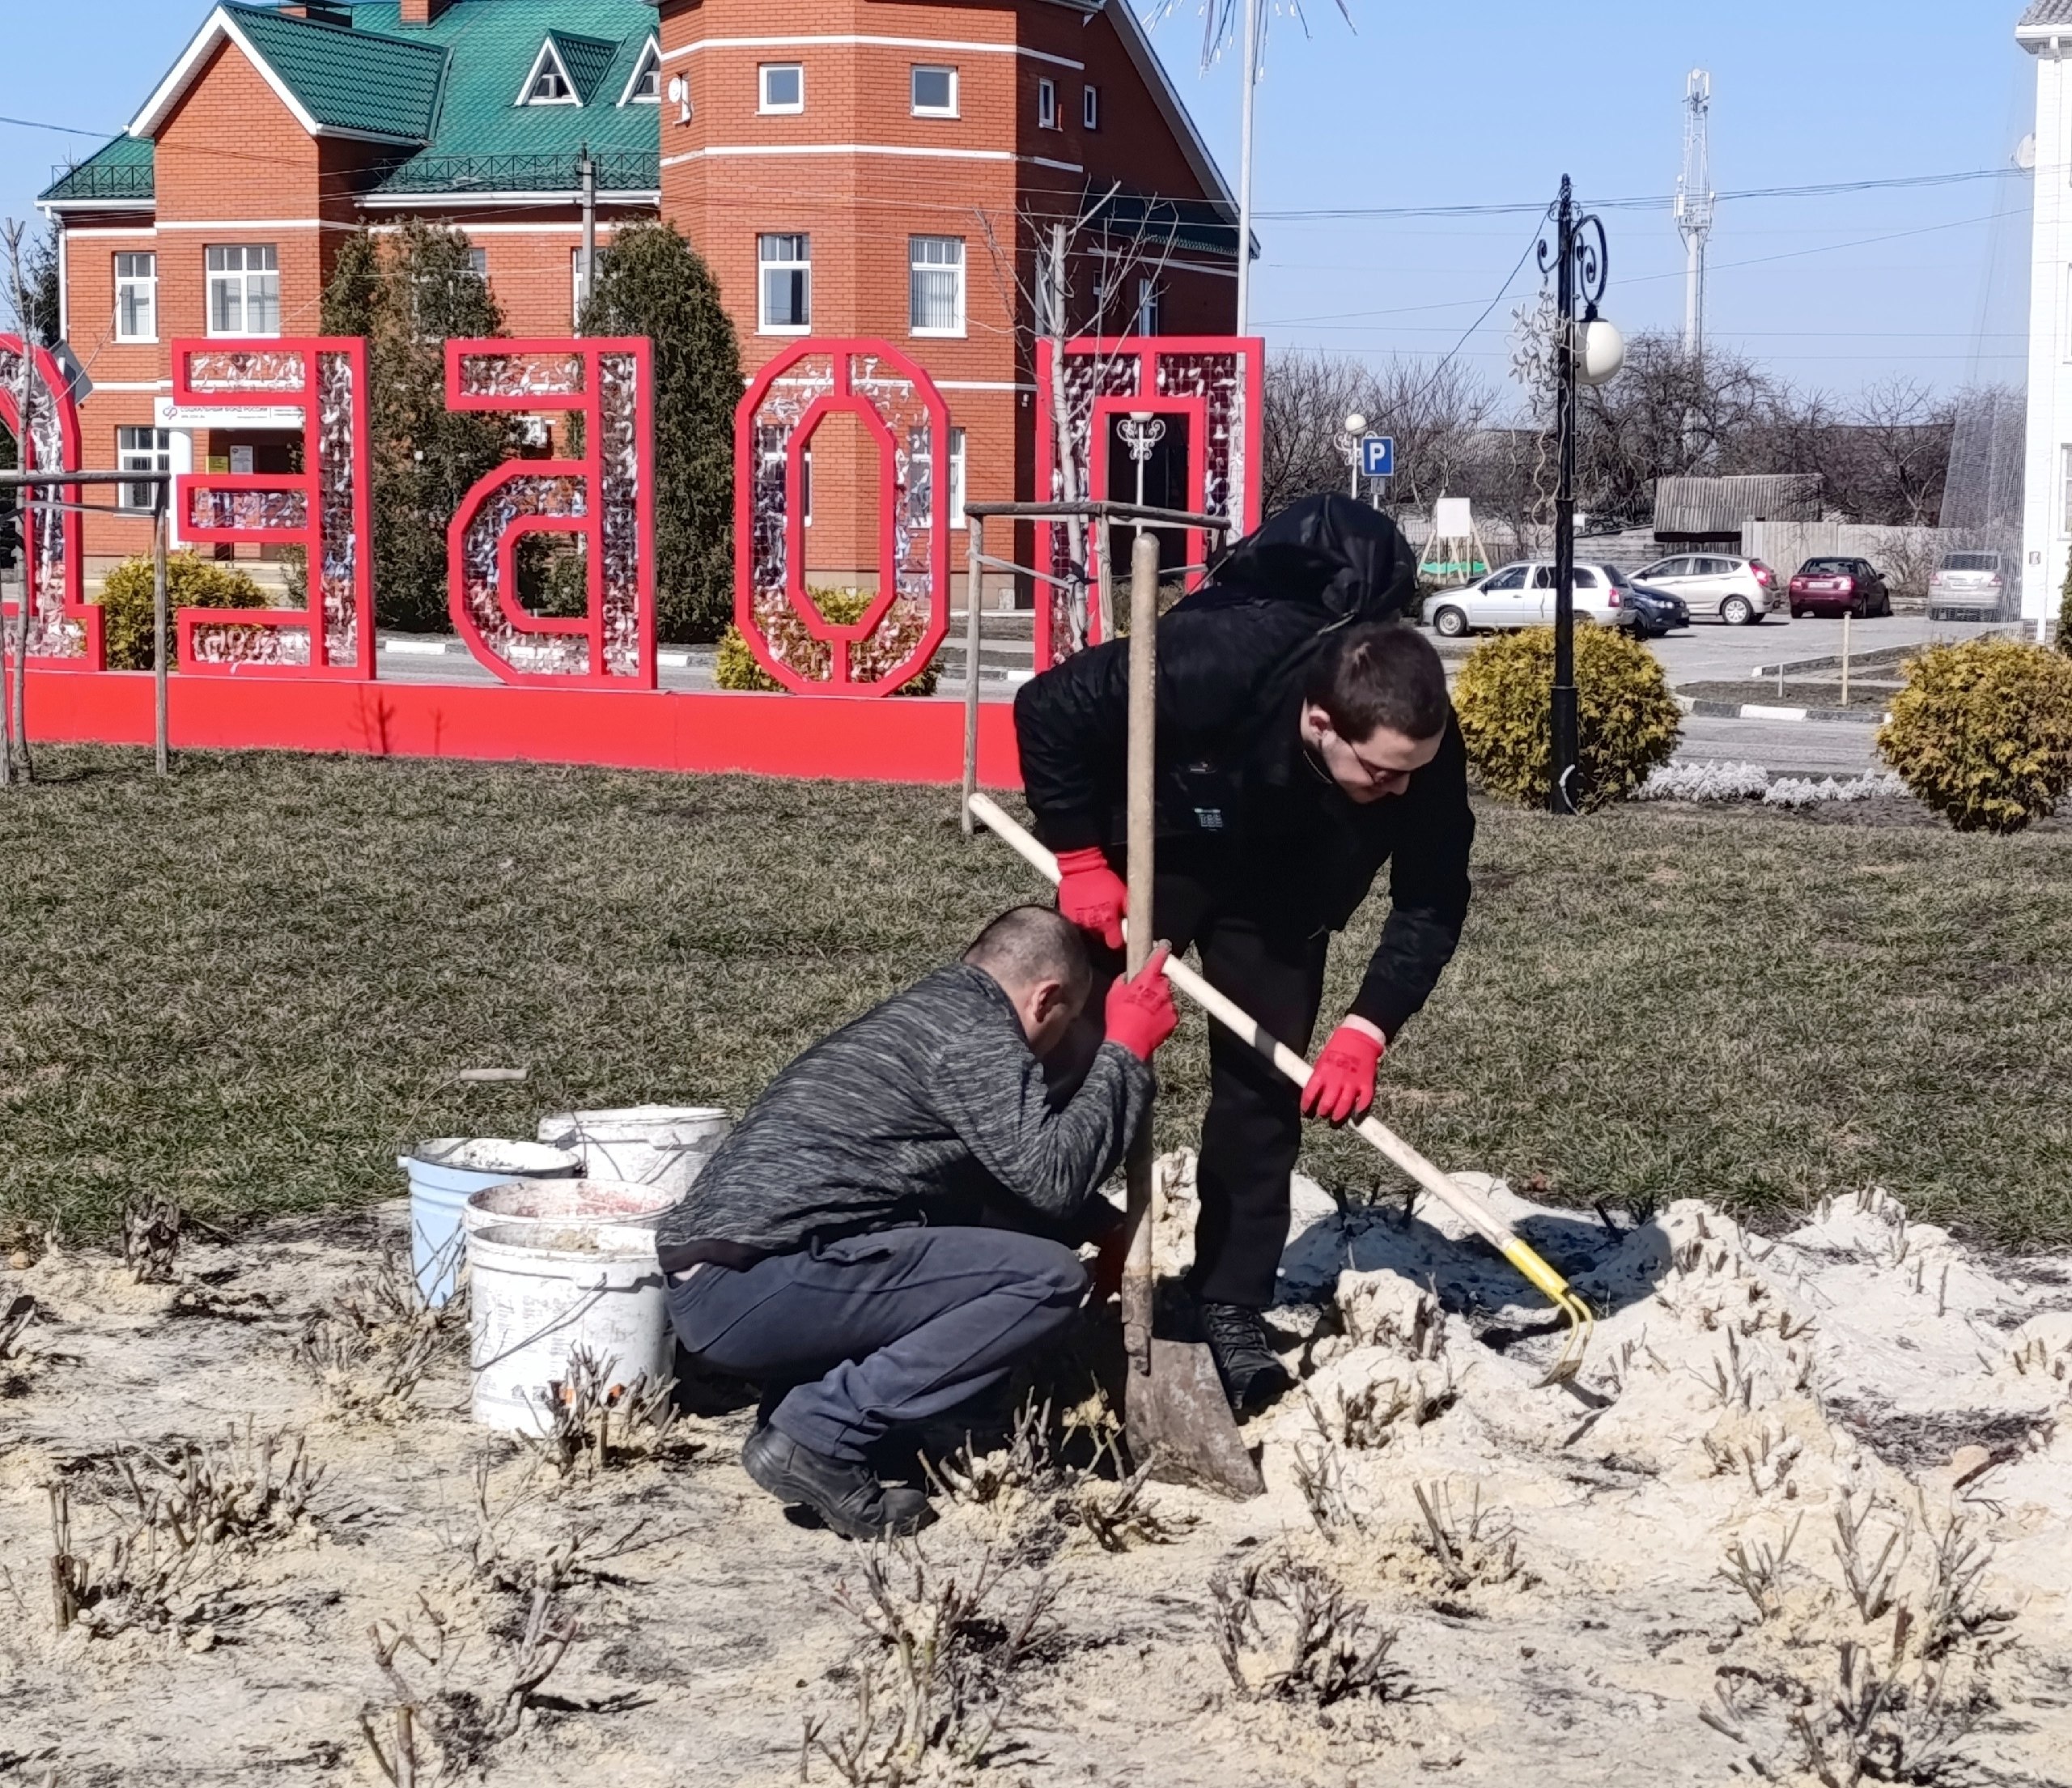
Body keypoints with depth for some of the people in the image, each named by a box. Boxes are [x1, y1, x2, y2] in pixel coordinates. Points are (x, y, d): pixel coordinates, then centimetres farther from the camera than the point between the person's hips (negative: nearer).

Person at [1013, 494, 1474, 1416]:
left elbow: (1431, 904, -18)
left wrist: (1367, 1031, -29)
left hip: (1278, 884, 3)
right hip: (1145, 854, -3)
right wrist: (1079, 861, -25)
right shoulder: (1206, 666, -43)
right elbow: (1048, 711, -29)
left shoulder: (1422, 746, -30)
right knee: (1085, 1058, 1)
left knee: (1266, 1082, 0)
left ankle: (1231, 1309, 9)